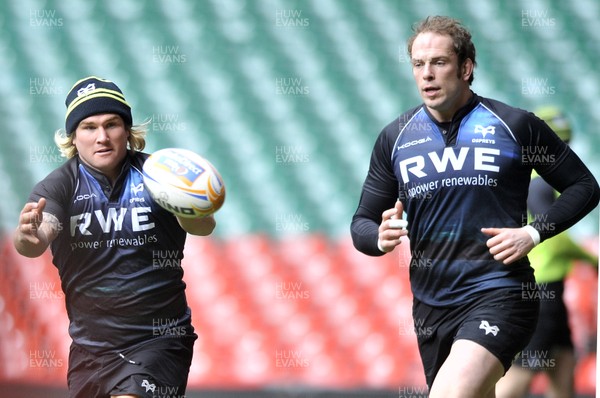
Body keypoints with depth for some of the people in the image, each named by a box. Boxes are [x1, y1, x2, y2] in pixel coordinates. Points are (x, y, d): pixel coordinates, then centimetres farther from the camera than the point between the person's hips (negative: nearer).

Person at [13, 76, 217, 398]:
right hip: (90, 344, 3)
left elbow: (203, 226, -19)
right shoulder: (60, 186, -2)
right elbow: (39, 237, -20)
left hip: (159, 339, -3)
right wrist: (28, 236, -45)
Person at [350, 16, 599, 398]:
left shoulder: (515, 125, -1)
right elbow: (362, 223, 13)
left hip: (499, 293, -5)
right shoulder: (395, 138, 8)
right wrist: (380, 237, -11)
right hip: (431, 305, 5)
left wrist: (534, 233, -10)